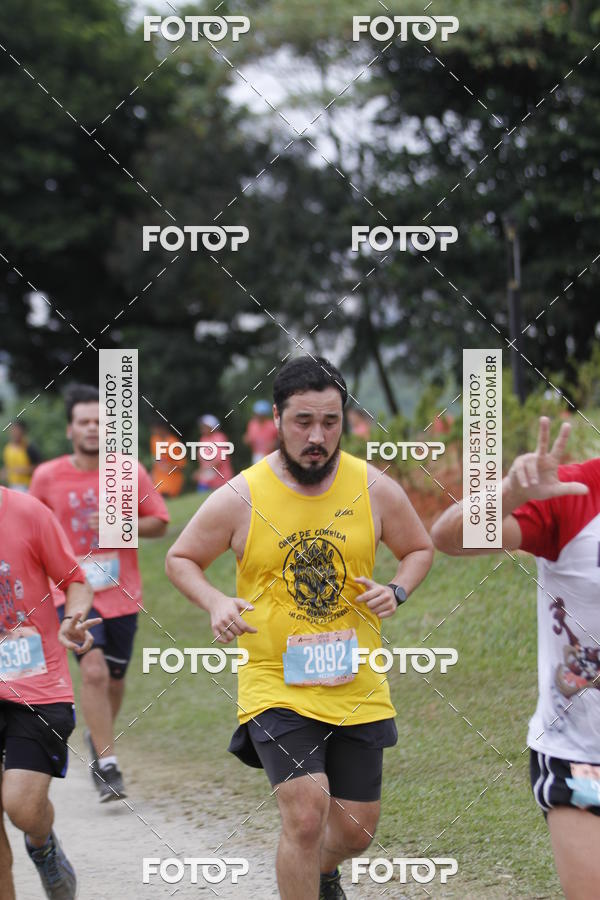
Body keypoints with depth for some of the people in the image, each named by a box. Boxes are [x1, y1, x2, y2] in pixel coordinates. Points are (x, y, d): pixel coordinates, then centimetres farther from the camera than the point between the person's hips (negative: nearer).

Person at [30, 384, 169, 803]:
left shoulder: (130, 472, -1)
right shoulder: (47, 477, -1)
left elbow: (159, 523, 3)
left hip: (121, 594, 2)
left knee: (115, 677, 12)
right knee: (94, 670, -19)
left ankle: (98, 738, 42)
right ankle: (107, 766, -17)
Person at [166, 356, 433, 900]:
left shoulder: (375, 489, -2)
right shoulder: (240, 499, -8)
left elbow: (419, 549, 14)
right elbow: (180, 558, 6)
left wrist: (397, 591, -7)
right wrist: (215, 604, -13)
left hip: (358, 690, 3)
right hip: (276, 686, -3)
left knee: (356, 830, 12)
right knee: (306, 814, -21)